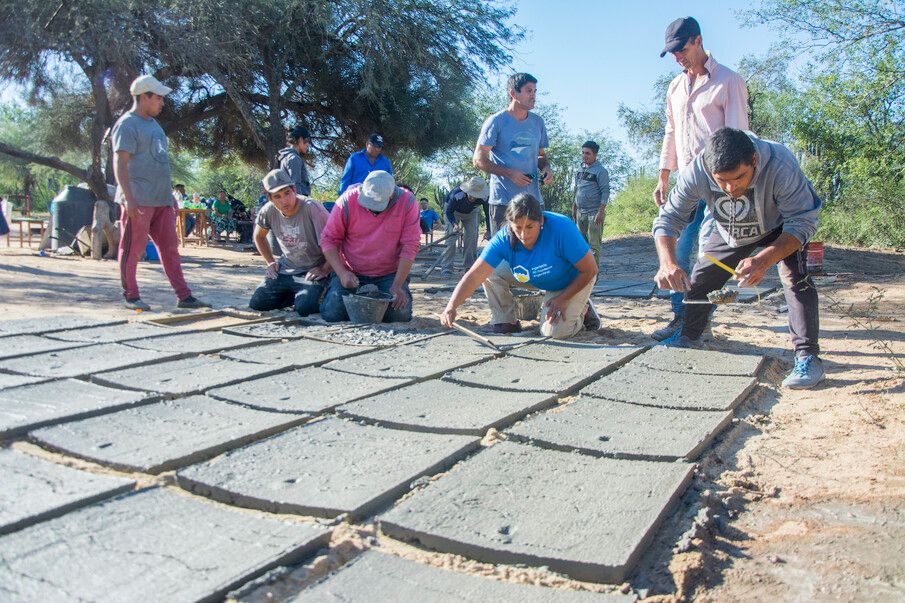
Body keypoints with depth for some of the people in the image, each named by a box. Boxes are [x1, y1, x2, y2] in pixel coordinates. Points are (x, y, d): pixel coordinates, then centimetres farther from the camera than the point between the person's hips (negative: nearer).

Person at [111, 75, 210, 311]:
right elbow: (120, 163, -14)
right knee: (133, 249, 0)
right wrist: (128, 198, -22)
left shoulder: (153, 124, 20)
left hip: (161, 200, 9)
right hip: (139, 200, -9)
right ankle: (131, 296, 9)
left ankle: (184, 296, 8)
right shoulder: (127, 125, -7)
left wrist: (171, 193, 22)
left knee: (170, 247, 6)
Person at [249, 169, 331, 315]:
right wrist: (270, 262, 10)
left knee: (304, 308, -28)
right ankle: (294, 296, 21)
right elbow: (259, 236, 17)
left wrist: (324, 269, -20)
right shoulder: (268, 211, -6)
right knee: (256, 304, -4)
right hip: (285, 270, 5)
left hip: (312, 271, -5)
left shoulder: (312, 208, -23)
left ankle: (317, 294, 8)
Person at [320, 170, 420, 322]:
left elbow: (410, 246, -13)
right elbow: (329, 239, -7)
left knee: (400, 314, -20)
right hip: (351, 274, 0)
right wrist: (342, 273, -20)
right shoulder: (348, 199, -12)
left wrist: (397, 285, -19)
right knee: (331, 313, -17)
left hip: (389, 274, 0)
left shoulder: (407, 202, -13)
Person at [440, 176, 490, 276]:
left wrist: (489, 230, -26)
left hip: (471, 213, 3)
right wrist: (454, 224, -43)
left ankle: (470, 266, 7)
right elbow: (449, 211, -27)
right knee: (451, 237, -14)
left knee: (472, 238, -5)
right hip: (454, 211, -3)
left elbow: (488, 213, -18)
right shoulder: (456, 195, -41)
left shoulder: (484, 197, -33)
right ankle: (446, 268, -14)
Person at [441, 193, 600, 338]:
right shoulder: (504, 239, -27)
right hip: (537, 280, 4)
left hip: (573, 281, -4)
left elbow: (590, 270, -26)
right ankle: (506, 323, 2)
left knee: (554, 332, -22)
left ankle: (582, 309, 10)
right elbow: (475, 275, -33)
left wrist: (563, 299, -24)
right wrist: (451, 307, -46)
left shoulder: (562, 229, -37)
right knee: (491, 272, -15)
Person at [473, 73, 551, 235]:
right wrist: (509, 173, -15)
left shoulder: (538, 122, 15)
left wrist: (546, 168, 1)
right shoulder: (497, 121, -2)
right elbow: (478, 160, -5)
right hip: (504, 200, -5)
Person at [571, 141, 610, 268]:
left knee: (594, 245, -5)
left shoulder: (600, 171, -7)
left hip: (594, 213, -7)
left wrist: (601, 211, -19)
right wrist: (573, 208, 18)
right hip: (580, 212, 7)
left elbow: (605, 192, -11)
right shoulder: (580, 169, 14)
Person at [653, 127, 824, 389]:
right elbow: (668, 219, -27)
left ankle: (807, 355, -18)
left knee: (795, 276, -26)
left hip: (780, 228, -3)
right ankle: (687, 338, 29)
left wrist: (763, 260, -55)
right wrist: (668, 262, -47)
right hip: (729, 231, 3)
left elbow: (802, 222, -37)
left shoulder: (780, 165, -43)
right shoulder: (695, 173, -35)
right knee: (700, 278, 5)